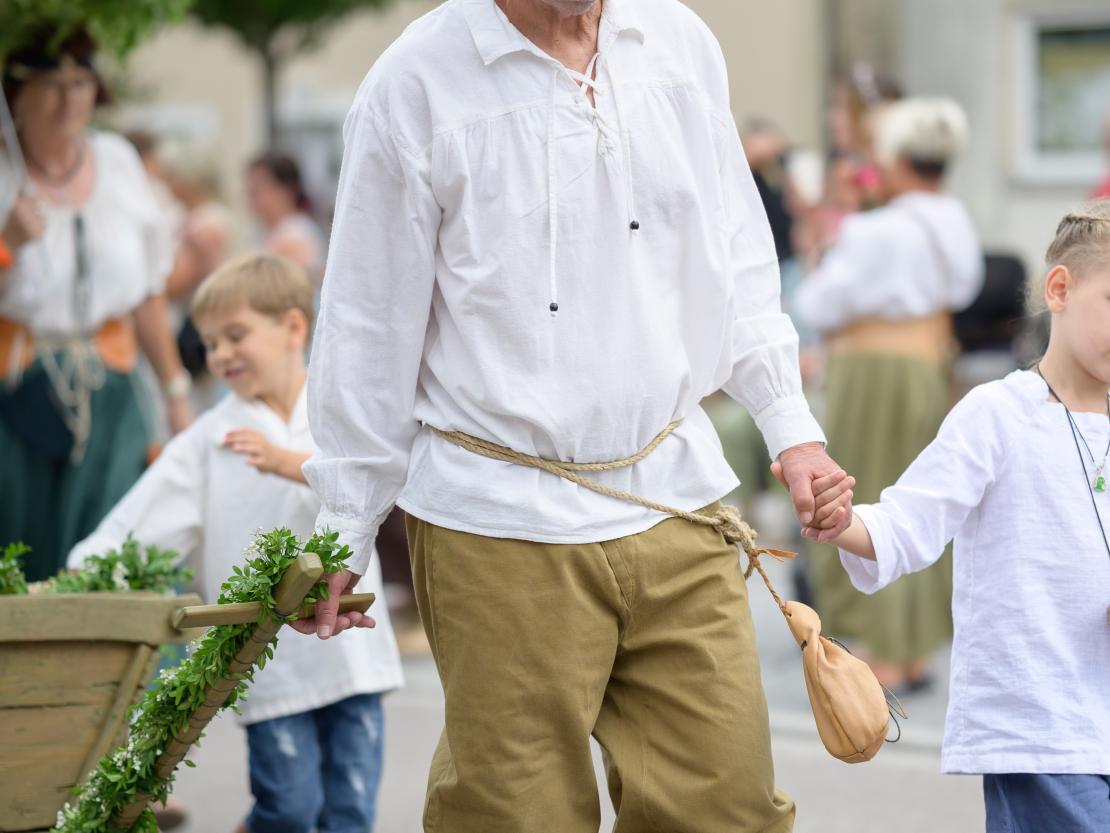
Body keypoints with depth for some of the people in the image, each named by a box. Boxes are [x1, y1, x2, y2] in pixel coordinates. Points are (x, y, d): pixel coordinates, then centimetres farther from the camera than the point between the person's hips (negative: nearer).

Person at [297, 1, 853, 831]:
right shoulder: (416, 85, -6)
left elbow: (737, 261, 19)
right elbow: (371, 328, 0)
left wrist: (792, 428, 12)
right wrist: (344, 535, 4)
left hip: (677, 507, 4)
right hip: (504, 532, -4)